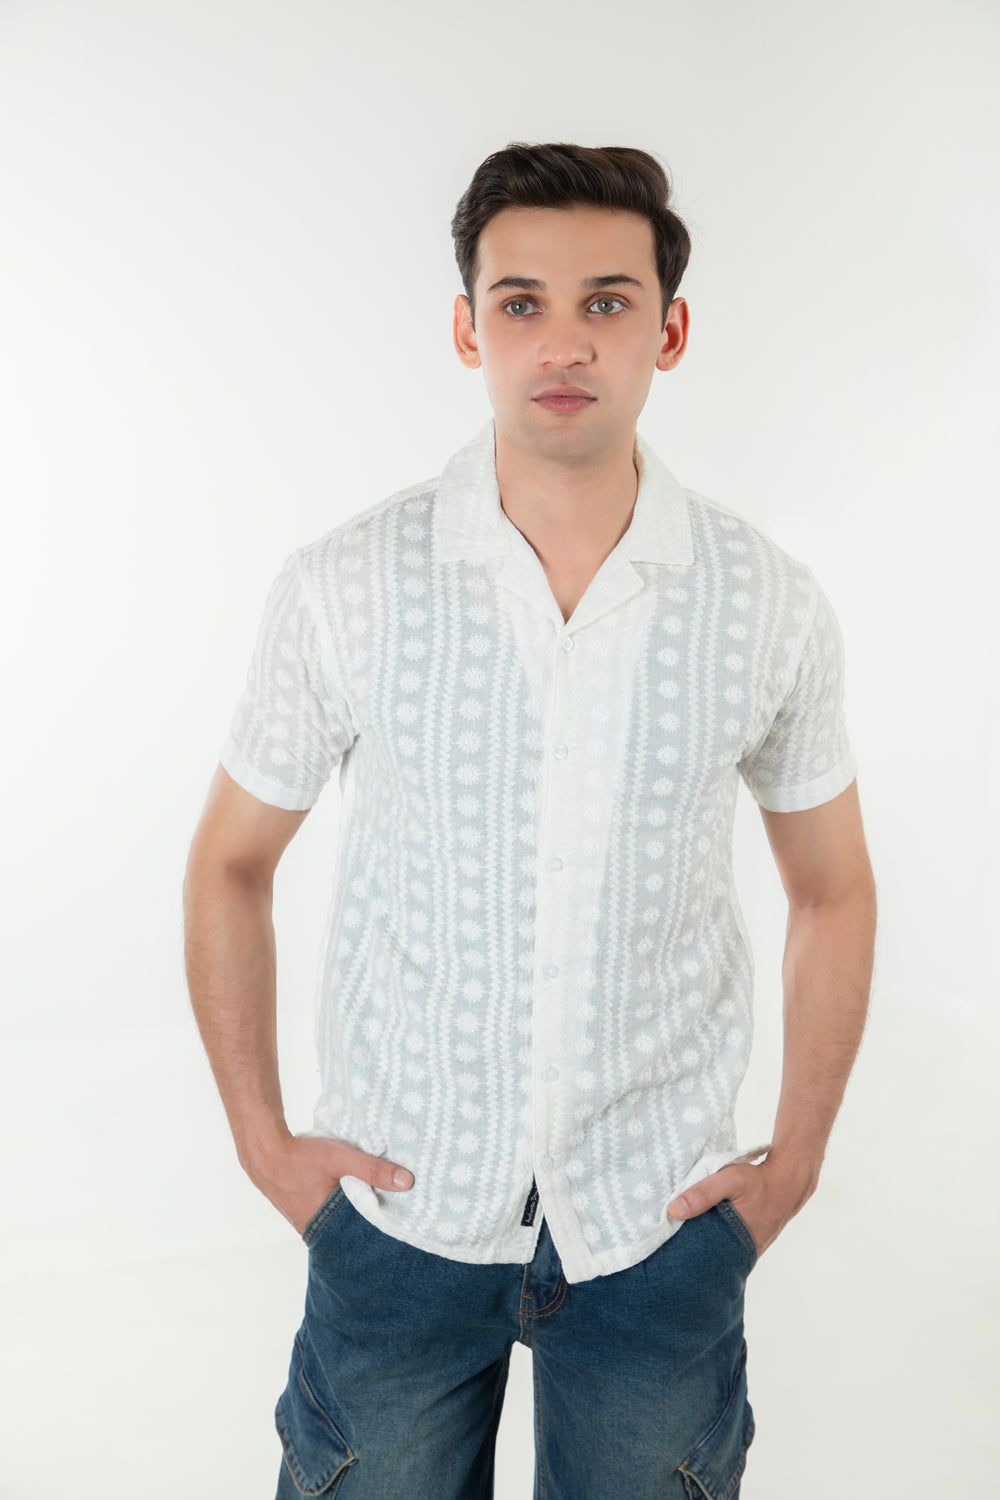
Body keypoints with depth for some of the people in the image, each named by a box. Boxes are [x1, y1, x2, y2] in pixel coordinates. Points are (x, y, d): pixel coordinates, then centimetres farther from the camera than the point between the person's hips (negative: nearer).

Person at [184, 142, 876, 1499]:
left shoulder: (773, 609, -8)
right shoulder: (344, 590, -11)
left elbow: (833, 894, 5)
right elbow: (232, 865, 1)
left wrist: (793, 1164, 5)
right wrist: (262, 1140, 1)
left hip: (661, 1226, 1)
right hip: (399, 1208, 0)